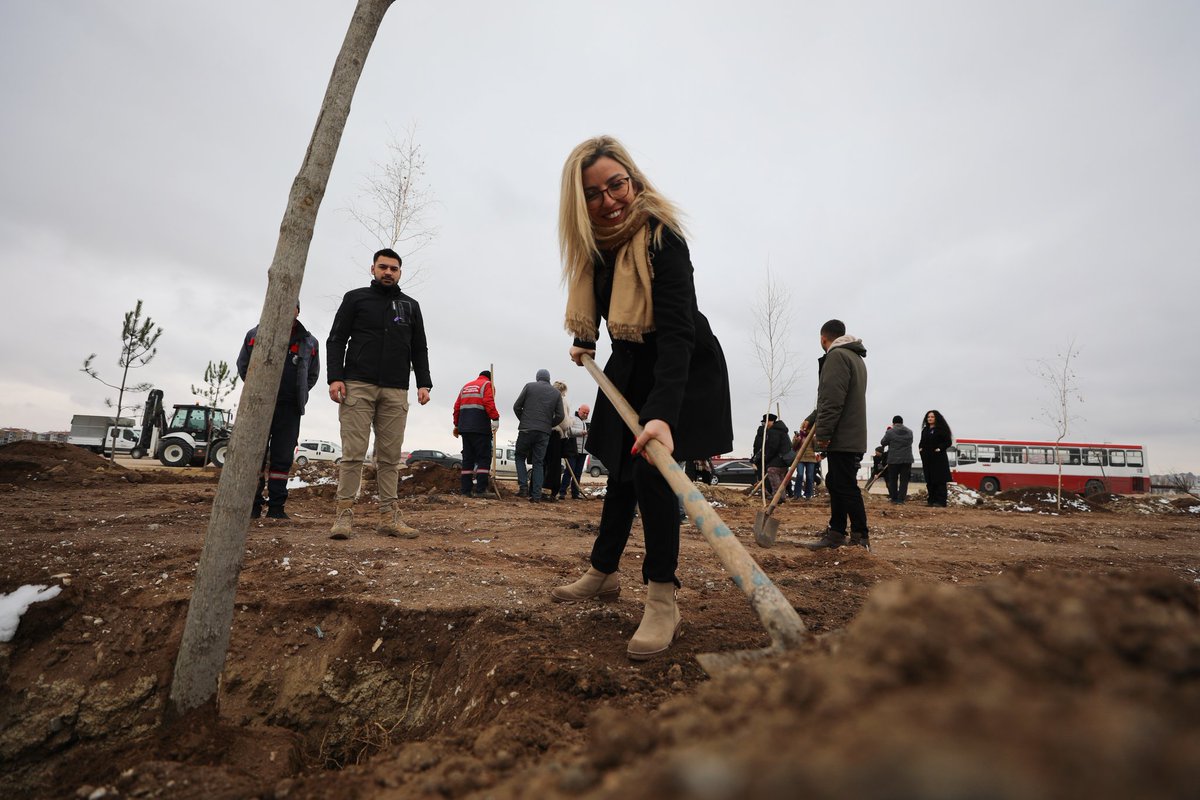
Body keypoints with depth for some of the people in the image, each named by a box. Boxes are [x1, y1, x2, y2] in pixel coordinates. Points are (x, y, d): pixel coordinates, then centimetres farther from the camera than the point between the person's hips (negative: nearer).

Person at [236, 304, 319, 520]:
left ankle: (276, 507, 7)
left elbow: (313, 374, 19)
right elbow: (243, 365, 16)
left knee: (283, 457, 2)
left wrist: (298, 393, 9)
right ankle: (253, 505, 6)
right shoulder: (255, 334, 8)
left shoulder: (309, 342, 11)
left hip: (290, 408, 1)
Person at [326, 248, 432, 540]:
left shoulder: (410, 306, 19)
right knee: (353, 453, -5)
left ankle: (389, 517, 5)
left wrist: (424, 383, 3)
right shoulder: (355, 298, 11)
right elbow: (336, 340, 5)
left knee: (390, 456, 2)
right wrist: (335, 377, -9)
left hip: (396, 392, 3)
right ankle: (344, 513, 0)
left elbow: (419, 349, 17)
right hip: (357, 386, -2)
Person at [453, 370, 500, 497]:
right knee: (484, 458, -4)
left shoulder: (466, 387, 23)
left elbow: (457, 407, 19)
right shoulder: (487, 385, 3)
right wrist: (495, 419, -19)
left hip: (465, 428, 6)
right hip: (480, 428, -6)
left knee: (468, 458, 8)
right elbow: (488, 402, -15)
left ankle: (465, 490, 5)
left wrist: (457, 425, 24)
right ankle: (481, 490, -11)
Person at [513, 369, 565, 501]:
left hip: (526, 430, -2)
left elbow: (517, 407, 3)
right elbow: (559, 416, 4)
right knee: (539, 463, 7)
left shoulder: (529, 386, 5)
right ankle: (536, 495, 2)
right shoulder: (556, 393, 11)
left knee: (520, 456, 16)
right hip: (544, 433, 2)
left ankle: (523, 485, 0)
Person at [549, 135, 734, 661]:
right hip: (630, 368, 7)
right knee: (621, 469, 12)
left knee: (650, 470, -17)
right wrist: (586, 341, 7)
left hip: (683, 372, -7)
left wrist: (663, 413, -51)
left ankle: (662, 601, -6)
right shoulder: (595, 242, -8)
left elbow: (676, 333, -40)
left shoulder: (662, 239, -29)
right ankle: (604, 573, 27)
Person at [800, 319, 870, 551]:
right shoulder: (855, 358, 21)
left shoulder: (837, 356, -12)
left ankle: (861, 538, -3)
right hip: (852, 437, 10)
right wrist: (811, 421, 29)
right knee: (835, 484, 15)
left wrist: (823, 433, -20)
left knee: (846, 487, -7)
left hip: (842, 438, -10)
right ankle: (836, 532, 22)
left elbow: (832, 400, -21)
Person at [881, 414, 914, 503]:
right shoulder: (909, 432, 4)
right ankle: (901, 498, -1)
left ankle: (894, 498, 12)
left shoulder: (890, 432, -10)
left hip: (893, 460, -2)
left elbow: (883, 443, 2)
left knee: (893, 480, 10)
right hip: (907, 459, 2)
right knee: (904, 480, 4)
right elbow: (910, 442, 17)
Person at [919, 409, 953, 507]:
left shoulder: (941, 429, -3)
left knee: (939, 480, -6)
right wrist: (920, 448, 7)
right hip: (927, 458, 7)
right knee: (929, 481, 7)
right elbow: (922, 442, 26)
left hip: (939, 459, -7)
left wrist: (940, 448, -18)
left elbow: (948, 442, -7)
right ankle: (931, 500, 12)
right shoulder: (925, 430, 17)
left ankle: (940, 501, -6)